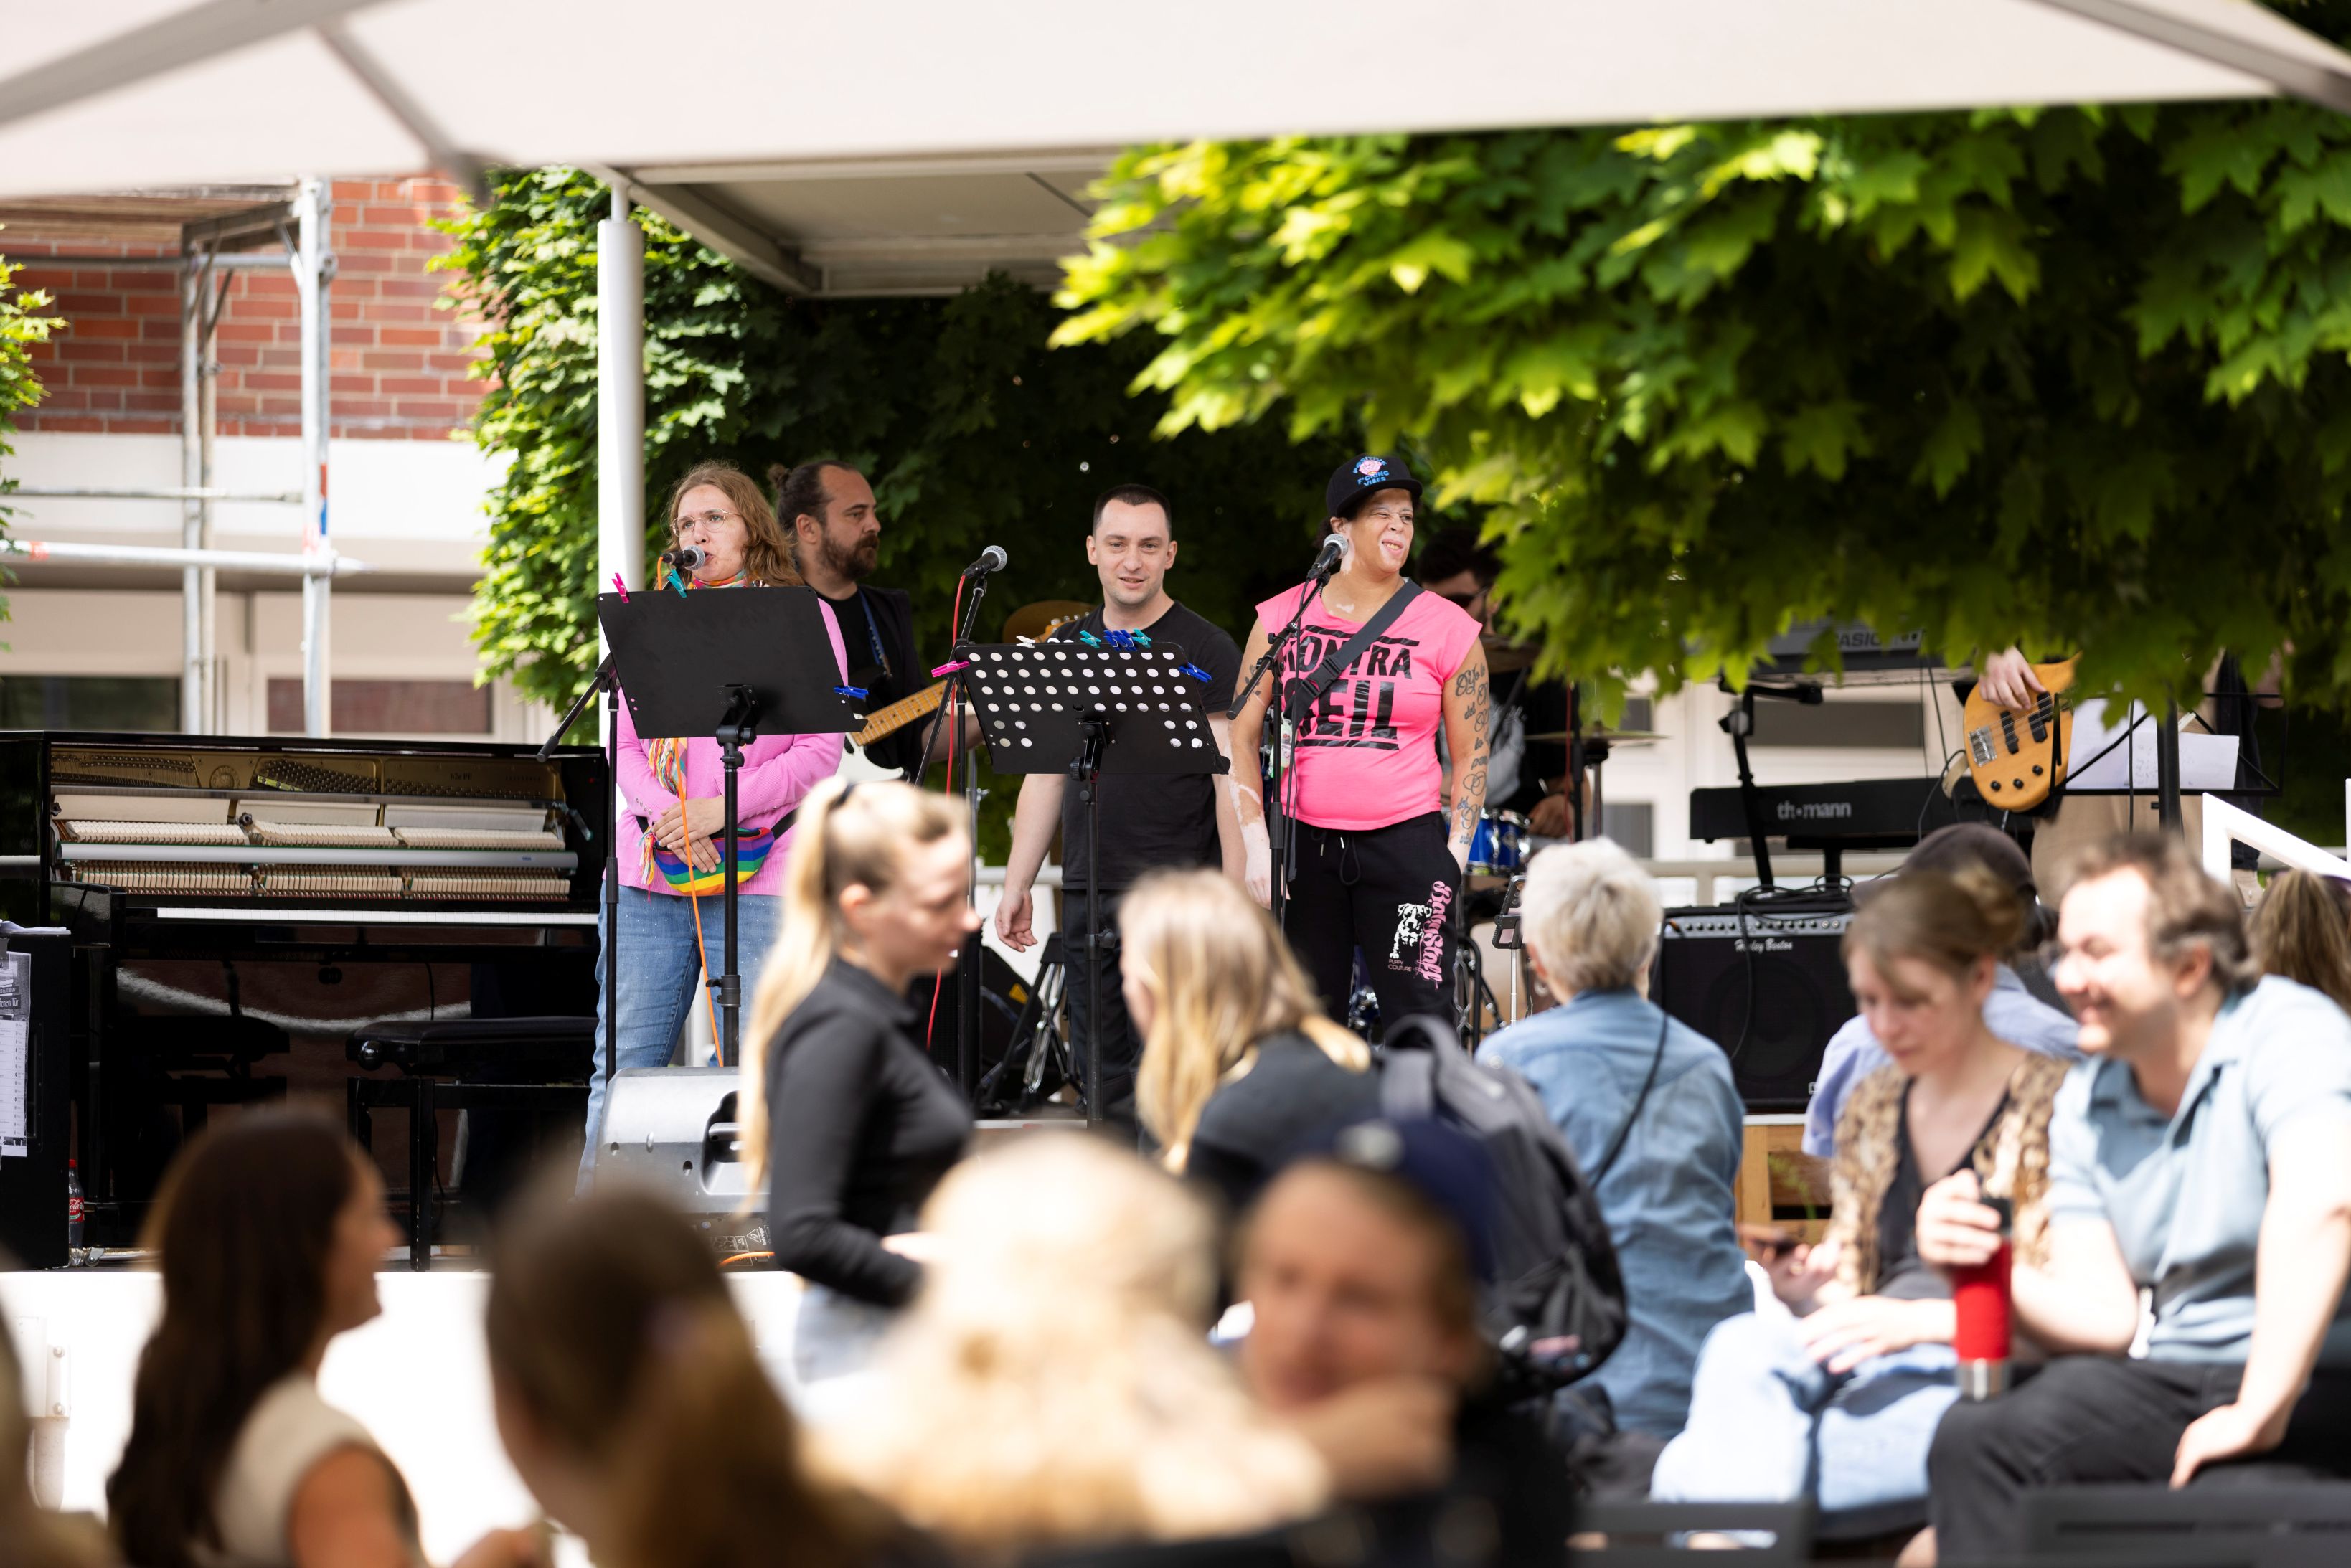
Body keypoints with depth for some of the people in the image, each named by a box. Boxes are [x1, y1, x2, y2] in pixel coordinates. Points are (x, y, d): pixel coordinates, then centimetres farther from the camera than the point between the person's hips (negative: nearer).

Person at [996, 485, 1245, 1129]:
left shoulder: (1206, 651, -2)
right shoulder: (1067, 648, 15)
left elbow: (1232, 778, -7)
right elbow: (1045, 774, 18)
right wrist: (1018, 883, 12)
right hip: (1087, 892, 6)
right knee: (1099, 1072, 7)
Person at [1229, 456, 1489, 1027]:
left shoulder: (1447, 629, 2)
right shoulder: (1285, 617, 5)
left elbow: (1470, 754, 6)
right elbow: (1242, 735, 7)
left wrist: (1455, 854, -3)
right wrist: (1255, 843, -2)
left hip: (1405, 845, -2)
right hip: (1303, 845, 2)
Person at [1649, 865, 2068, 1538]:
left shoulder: (2050, 1102, 0)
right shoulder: (1874, 1107, 20)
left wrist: (1918, 1319, -18)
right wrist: (1809, 1295, -1)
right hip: (1870, 1366, 6)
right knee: (1742, 1346, -31)